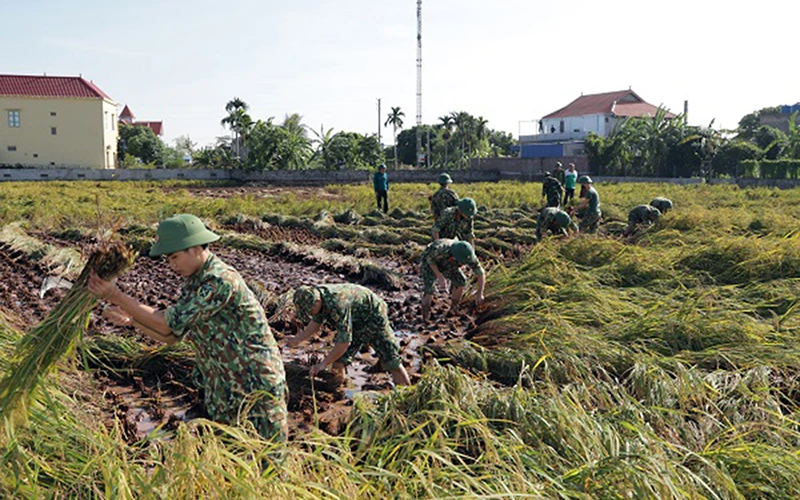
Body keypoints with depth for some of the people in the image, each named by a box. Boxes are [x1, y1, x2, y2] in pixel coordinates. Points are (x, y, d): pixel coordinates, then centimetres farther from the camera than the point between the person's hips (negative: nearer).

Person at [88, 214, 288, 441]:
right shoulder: (194, 282, 7)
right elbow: (171, 335, 10)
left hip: (257, 386, -9)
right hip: (223, 390, 9)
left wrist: (116, 296, -17)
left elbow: (168, 324, -22)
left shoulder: (221, 280, -24)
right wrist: (130, 319, -4)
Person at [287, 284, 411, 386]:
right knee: (338, 360, -2)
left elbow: (345, 341, -37)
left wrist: (324, 364, -30)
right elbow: (316, 322, 5)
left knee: (391, 361, 1)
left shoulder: (337, 304, -41)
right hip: (354, 321, 8)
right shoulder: (316, 295, -15)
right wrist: (298, 339, 0)